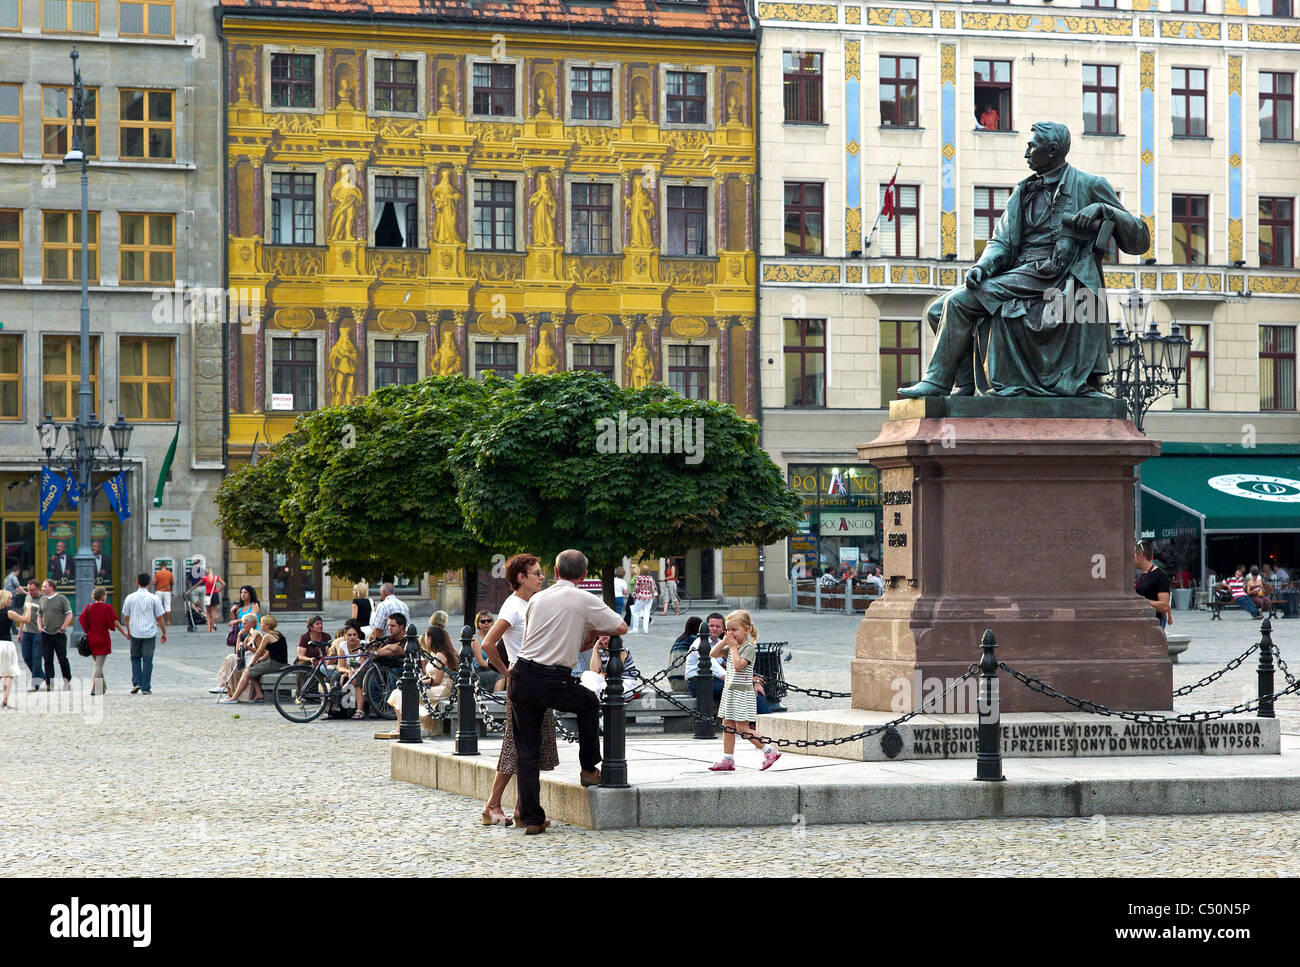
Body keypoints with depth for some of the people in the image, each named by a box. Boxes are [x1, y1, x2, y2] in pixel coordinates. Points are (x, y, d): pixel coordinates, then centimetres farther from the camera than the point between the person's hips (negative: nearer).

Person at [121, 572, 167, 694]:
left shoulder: (130, 598, 0)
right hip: (150, 633, -1)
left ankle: (136, 683, 6)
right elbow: (160, 618, -1)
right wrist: (164, 633, 10)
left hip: (135, 633, 1)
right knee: (147, 660, 4)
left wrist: (128, 631, 21)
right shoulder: (153, 599, -5)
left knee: (135, 658, 18)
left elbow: (126, 617, 7)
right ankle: (146, 688, 2)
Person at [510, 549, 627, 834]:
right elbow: (621, 628, 4)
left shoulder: (537, 599, 12)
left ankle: (531, 818, 4)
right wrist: (593, 628, 22)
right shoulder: (585, 601, -1)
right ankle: (589, 769, 33)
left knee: (527, 751, 7)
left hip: (522, 676, 3)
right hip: (555, 682, -3)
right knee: (590, 704, 30)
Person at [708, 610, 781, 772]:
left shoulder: (749, 647, -14)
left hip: (742, 691, -9)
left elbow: (738, 665, -26)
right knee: (727, 726, 8)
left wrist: (733, 646, -19)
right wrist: (724, 641, -1)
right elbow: (712, 654, 12)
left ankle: (769, 751, -3)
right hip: (729, 690, 9)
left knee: (742, 729, -10)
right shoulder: (731, 646, 11)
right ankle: (727, 759, 13)